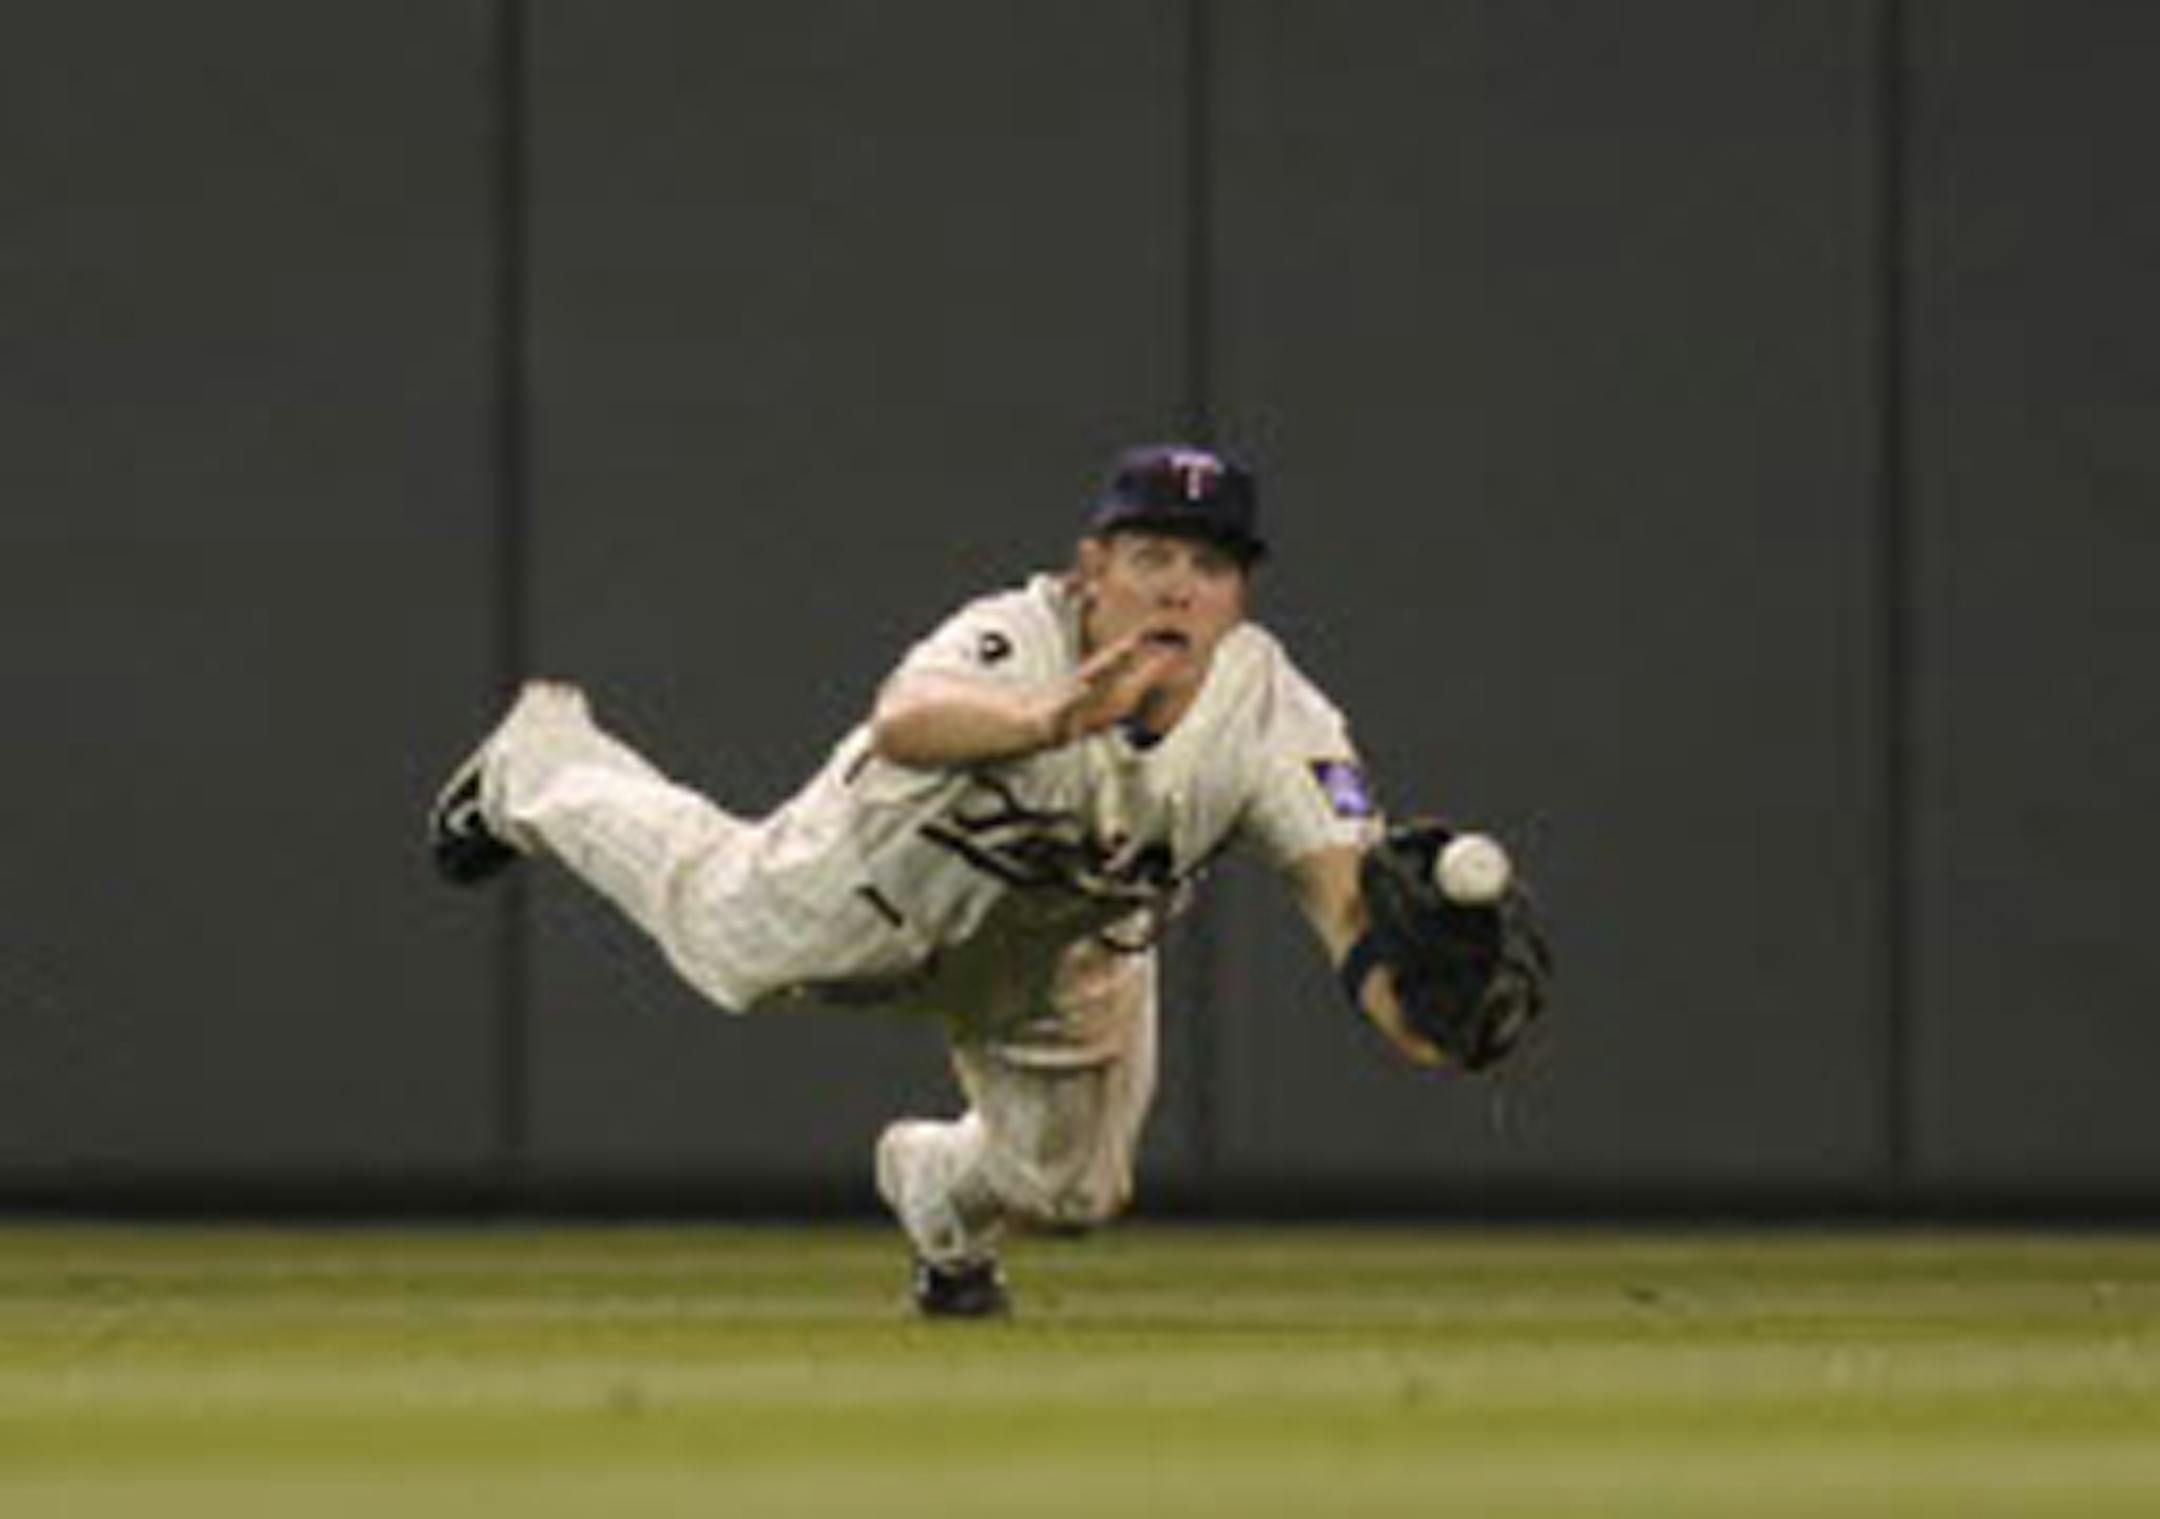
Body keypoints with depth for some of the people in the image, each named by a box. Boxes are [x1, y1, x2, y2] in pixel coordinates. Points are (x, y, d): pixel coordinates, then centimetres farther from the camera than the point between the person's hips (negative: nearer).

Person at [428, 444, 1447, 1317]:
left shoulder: (1274, 717, -36)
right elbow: (905, 723, -64)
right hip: (896, 879, -3)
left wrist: (1386, 977, -72)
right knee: (723, 927, 24)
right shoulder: (1015, 642, -43)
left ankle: (940, 1193, 49)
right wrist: (1052, 721, -85)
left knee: (1067, 1188, 12)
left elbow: (1343, 879, -49)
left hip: (1073, 953, 3)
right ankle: (543, 760, 54)